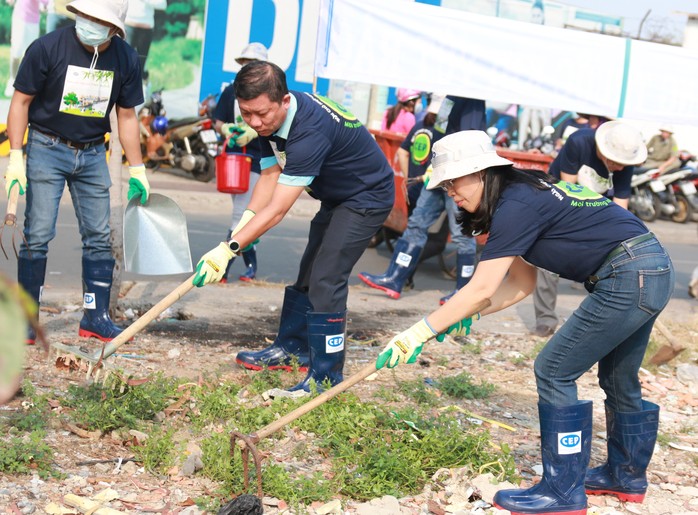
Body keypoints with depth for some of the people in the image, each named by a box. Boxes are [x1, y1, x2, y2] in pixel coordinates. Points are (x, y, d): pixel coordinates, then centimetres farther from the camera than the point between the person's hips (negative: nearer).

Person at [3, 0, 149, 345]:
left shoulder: (126, 59, -4)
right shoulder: (47, 48, -15)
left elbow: (126, 115, 6)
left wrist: (137, 169, 5)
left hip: (92, 154, 4)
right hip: (46, 149, -4)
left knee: (99, 236, 4)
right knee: (38, 235, -6)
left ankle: (95, 319, 14)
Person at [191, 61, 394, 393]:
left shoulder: (310, 130, -38)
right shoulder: (270, 121, -10)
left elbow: (277, 209, -39)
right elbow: (269, 177, -7)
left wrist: (229, 249, -40)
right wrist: (242, 226, -21)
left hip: (368, 197, -9)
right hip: (336, 197, 10)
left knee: (326, 279, -17)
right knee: (308, 273, 17)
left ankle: (326, 375, -11)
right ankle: (292, 348, 31)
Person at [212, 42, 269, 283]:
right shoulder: (231, 91, 10)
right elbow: (218, 122, 14)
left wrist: (254, 132, -21)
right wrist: (225, 129, -8)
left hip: (257, 159, -3)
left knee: (242, 215, -9)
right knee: (245, 215, 8)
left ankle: (224, 265, -5)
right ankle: (251, 264, 15)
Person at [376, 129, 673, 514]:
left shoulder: (516, 205, -17)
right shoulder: (523, 194, 12)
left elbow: (481, 289, -20)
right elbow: (521, 283, 13)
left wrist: (418, 333, -17)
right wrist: (470, 316, 4)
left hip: (629, 278, -10)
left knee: (553, 372, -4)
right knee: (618, 380, 23)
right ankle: (627, 477, 39)